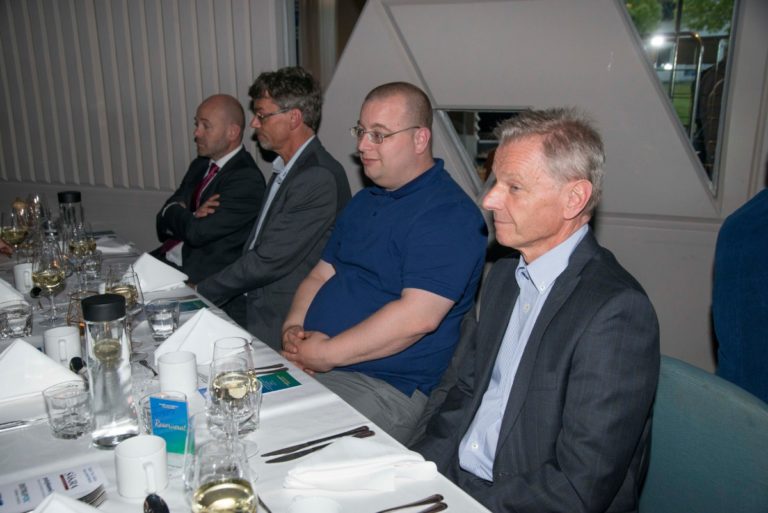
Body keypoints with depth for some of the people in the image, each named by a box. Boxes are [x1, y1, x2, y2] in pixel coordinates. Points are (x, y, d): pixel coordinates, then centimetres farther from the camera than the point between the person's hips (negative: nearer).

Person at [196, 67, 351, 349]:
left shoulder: (320, 179, -18)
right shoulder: (286, 169, 14)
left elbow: (270, 261, -19)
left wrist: (201, 291, -8)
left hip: (279, 325, -8)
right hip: (250, 304, 8)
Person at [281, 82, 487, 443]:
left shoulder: (449, 214, -13)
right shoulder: (363, 202, 17)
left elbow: (418, 316, -23)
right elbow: (320, 276, 18)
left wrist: (327, 353, -16)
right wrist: (293, 328, -2)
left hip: (385, 386, -8)